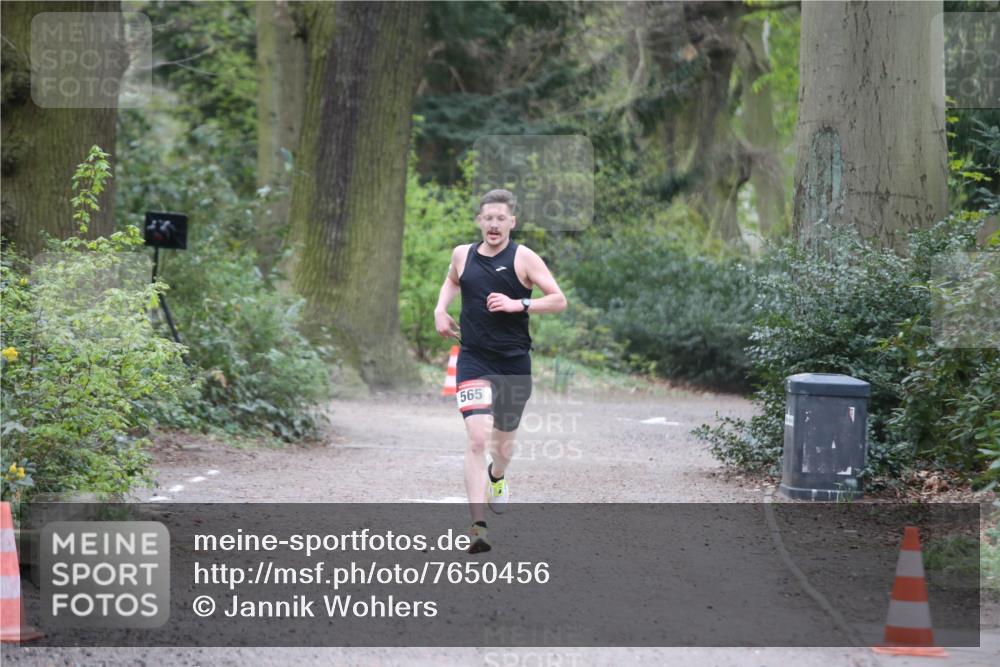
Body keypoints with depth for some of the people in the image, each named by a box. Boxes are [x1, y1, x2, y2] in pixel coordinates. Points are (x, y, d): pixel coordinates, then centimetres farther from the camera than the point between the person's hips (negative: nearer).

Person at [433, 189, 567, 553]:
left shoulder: (523, 258, -5)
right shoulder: (462, 254, 5)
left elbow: (558, 300, -7)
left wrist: (518, 304, -20)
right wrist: (440, 308, 11)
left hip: (513, 363, 0)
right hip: (473, 360, 0)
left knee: (503, 441, 17)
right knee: (478, 439, -19)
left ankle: (497, 476, 56)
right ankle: (478, 527, -24)